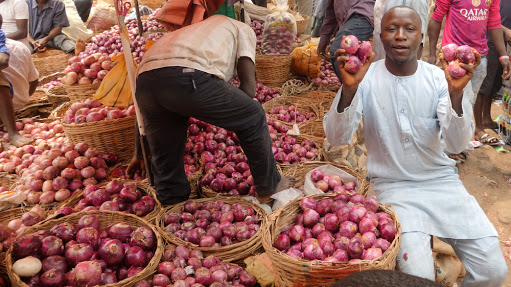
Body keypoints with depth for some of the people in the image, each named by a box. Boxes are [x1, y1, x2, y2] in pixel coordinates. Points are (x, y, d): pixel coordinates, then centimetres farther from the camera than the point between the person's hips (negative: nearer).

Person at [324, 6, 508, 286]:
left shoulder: (438, 78, -5)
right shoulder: (366, 77, -9)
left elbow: (456, 144, -14)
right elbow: (337, 138, -18)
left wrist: (456, 93, -31)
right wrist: (349, 89, -34)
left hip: (441, 180, 3)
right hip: (393, 186, -2)